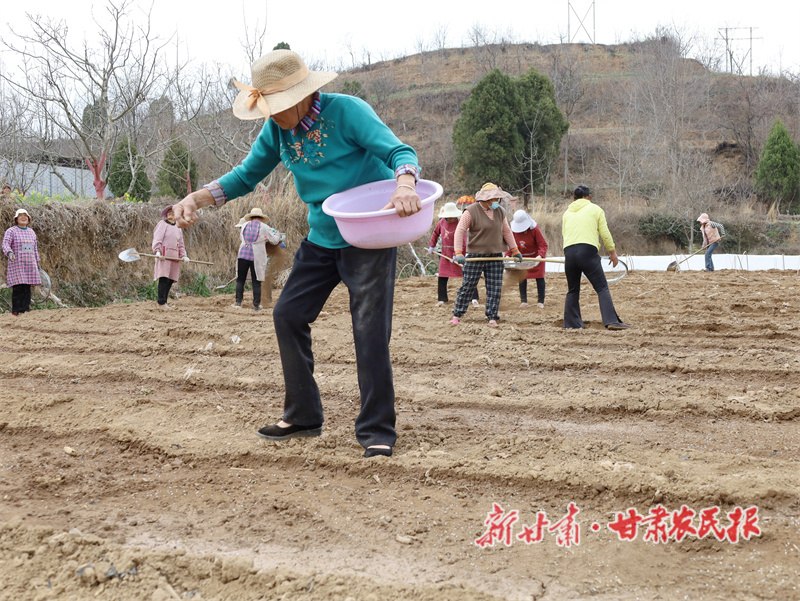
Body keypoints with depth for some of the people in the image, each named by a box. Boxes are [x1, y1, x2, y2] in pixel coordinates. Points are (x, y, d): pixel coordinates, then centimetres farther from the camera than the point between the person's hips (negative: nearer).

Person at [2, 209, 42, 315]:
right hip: (16, 264, -5)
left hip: (29, 264, 5)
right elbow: (5, 244, -13)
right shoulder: (11, 231, -1)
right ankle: (16, 311, -5)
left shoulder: (31, 232, 17)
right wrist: (9, 253, -33)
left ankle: (25, 309, 7)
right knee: (17, 288, -9)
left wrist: (37, 262, 21)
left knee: (27, 288, 3)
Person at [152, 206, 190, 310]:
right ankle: (161, 303, -15)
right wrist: (157, 251, -21)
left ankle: (164, 302, 8)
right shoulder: (162, 224, 2)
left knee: (170, 280, 3)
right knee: (164, 279, -14)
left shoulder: (178, 228, 23)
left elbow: (180, 244, 25)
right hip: (164, 256, -7)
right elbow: (157, 239, -7)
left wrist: (184, 255, 11)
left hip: (174, 257, 7)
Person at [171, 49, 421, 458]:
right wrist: (196, 199, -10)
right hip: (320, 240, 7)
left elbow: (399, 152, -24)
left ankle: (377, 431, -1)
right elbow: (247, 175, 6)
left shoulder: (346, 111, -19)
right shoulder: (278, 128, -1)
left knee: (370, 329, -11)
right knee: (288, 315, 4)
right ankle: (303, 417, 18)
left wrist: (405, 187, -48)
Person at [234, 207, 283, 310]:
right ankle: (256, 305, 4)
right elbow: (274, 241, 11)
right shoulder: (264, 227, 4)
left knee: (240, 279, 10)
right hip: (256, 257, -2)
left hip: (243, 254, 2)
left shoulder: (245, 225, 13)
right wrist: (277, 234, 33)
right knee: (256, 282, 2)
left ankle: (238, 301, 6)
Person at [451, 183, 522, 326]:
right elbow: (460, 231, -13)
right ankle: (457, 315, 9)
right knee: (468, 286, -1)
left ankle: (492, 317, 5)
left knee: (495, 288, 0)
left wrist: (515, 250, 16)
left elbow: (506, 232, 16)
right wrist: (458, 253, -22)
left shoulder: (500, 212, 8)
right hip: (475, 255, -4)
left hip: (496, 257, 4)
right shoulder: (471, 211, -9)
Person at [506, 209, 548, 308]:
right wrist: (508, 255, -22)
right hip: (522, 256, 4)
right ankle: (523, 301, 8)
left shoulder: (534, 229, -25)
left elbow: (543, 244, -25)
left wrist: (540, 255, -42)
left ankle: (540, 301, 4)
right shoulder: (514, 229, -12)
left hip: (536, 256, -3)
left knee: (539, 277, -2)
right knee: (522, 277, 0)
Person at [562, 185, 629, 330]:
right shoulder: (595, 209, 11)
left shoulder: (567, 212, 20)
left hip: (568, 252, 4)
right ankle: (611, 320, -15)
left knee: (572, 290, 14)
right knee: (602, 288, -5)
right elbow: (605, 233, 7)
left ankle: (570, 323, 13)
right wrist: (612, 252, 16)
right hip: (588, 251, -4)